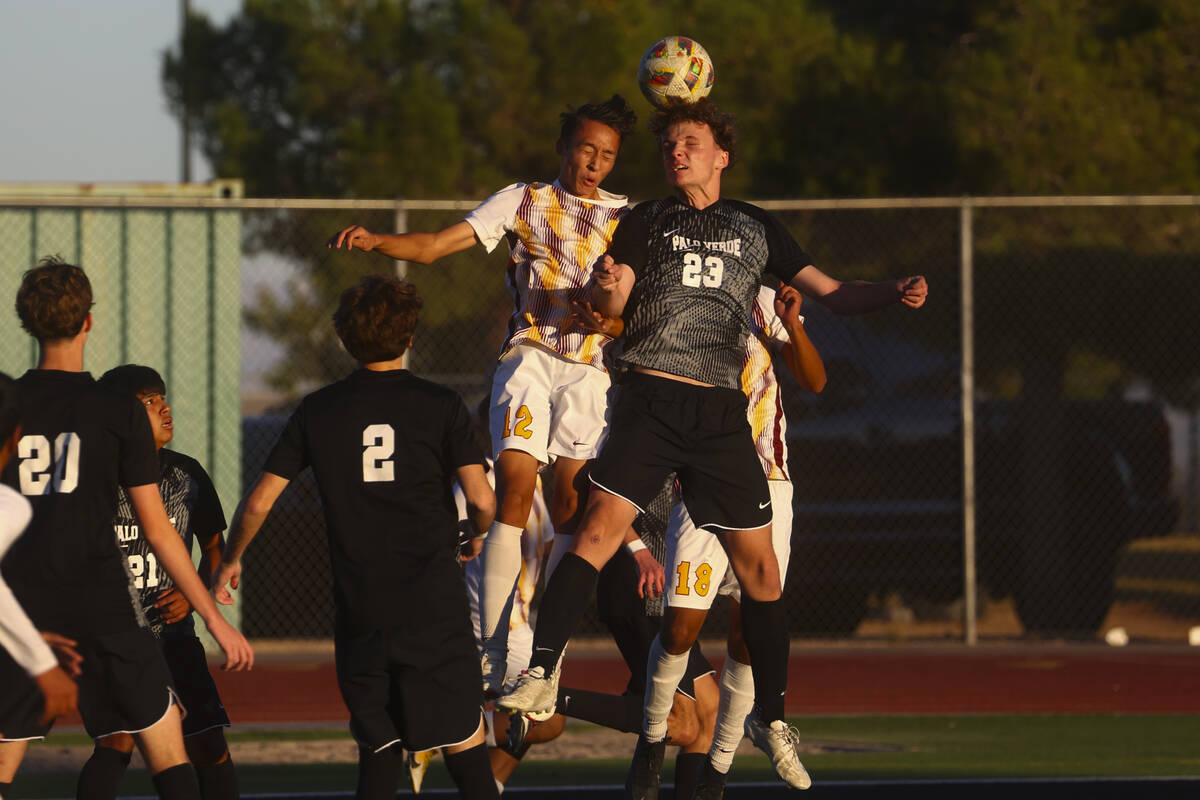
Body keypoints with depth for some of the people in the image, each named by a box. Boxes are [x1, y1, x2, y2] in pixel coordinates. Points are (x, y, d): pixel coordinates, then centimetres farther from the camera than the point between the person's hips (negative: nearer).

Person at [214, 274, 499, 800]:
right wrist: (474, 534, 15)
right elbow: (482, 499, -9)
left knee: (379, 748, 13)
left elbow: (258, 502, 6)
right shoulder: (439, 406, -3)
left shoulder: (318, 411, 5)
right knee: (464, 740, 2)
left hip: (358, 611, 3)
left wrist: (230, 560, 24)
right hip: (433, 605, -3)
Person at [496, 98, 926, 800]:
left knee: (758, 564, 0)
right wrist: (608, 289, -21)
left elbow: (831, 294, 15)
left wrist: (894, 293, -3)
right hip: (653, 397, -2)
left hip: (723, 412, 2)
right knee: (601, 530, -19)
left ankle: (771, 715, 11)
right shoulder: (647, 222, 11)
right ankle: (542, 673, -21)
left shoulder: (757, 228, 15)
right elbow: (612, 309, 3)